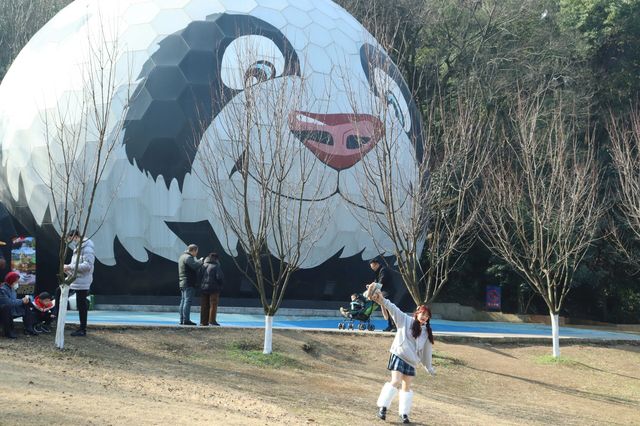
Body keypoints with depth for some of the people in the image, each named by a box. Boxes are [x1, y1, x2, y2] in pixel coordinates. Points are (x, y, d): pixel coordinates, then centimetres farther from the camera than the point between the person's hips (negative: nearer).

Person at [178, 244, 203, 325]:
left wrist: (198, 261, 14)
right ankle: (186, 320, -13)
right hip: (189, 283, -10)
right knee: (187, 301, -10)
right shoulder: (188, 257, -13)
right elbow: (195, 266, -24)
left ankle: (182, 320, 12)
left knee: (183, 301, 10)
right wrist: (200, 261, -6)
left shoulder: (182, 257, 20)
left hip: (183, 283, 10)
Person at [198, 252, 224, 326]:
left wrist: (201, 285, 14)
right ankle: (212, 321, -5)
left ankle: (203, 321, 8)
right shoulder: (216, 267, -9)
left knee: (204, 306, 8)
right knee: (213, 306, -1)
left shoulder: (203, 266, 7)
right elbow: (220, 277, -15)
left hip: (204, 289, 5)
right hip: (214, 289, -5)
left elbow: (199, 277, 6)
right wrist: (221, 285, 1)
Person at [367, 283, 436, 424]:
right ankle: (382, 407, -10)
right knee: (395, 381, -17)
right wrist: (382, 300, -28)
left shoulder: (426, 332, 11)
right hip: (399, 355, -5)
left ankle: (404, 413, 13)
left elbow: (426, 351, 18)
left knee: (407, 386, 7)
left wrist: (429, 368, 22)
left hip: (412, 361, 5)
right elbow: (393, 309, -12)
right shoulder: (405, 320, -1)